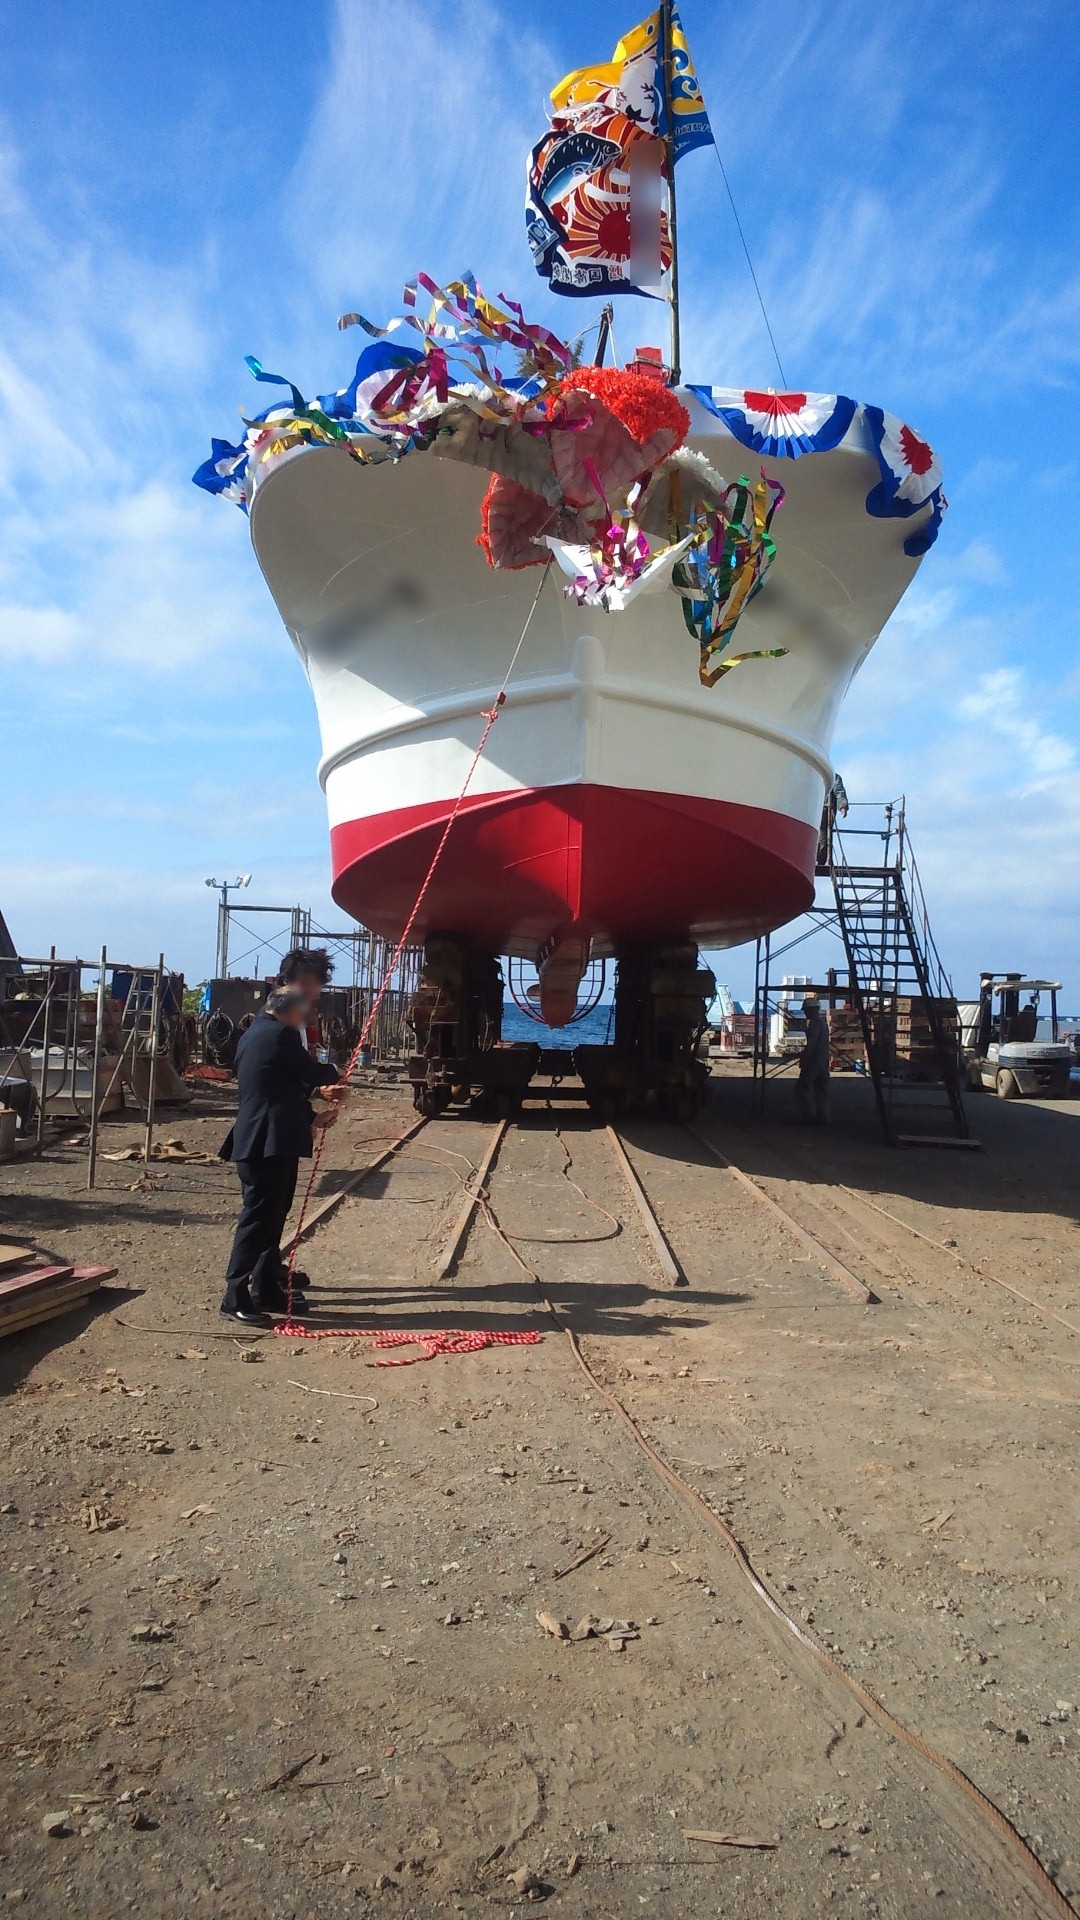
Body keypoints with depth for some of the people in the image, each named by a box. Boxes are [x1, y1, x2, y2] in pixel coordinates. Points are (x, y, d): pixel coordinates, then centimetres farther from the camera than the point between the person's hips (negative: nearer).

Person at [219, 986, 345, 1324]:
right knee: (258, 1218, -6)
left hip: (258, 1141, 10)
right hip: (269, 1143, -10)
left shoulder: (253, 1034, 18)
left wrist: (312, 1116, 22)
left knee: (272, 1218, 15)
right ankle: (235, 1297, -3)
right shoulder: (280, 1034, -12)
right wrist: (332, 1074, 15)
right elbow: (313, 1073, -7)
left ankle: (267, 1288, 23)